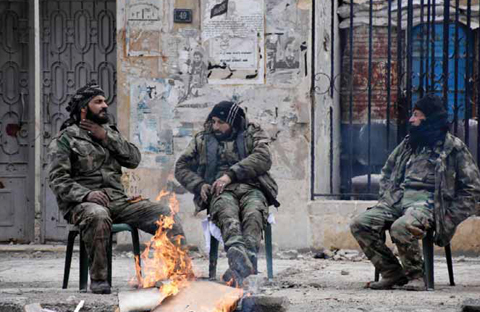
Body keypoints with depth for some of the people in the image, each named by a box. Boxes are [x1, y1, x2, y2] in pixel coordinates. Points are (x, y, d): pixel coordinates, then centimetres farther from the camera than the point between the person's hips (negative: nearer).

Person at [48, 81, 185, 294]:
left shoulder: (110, 133, 23)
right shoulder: (65, 139, 4)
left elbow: (134, 159, 9)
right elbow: (58, 180, -6)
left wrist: (107, 138, -2)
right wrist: (86, 194, -23)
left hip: (117, 201, 6)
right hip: (82, 203, -6)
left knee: (163, 212, -14)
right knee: (98, 215, -41)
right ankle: (98, 280, -31)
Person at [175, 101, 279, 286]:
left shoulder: (252, 134, 16)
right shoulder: (202, 140, 25)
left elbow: (263, 159, -2)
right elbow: (181, 167, 23)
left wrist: (231, 174, -12)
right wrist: (199, 184, 2)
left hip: (251, 189, -1)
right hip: (221, 192, 1)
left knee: (254, 215, -37)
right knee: (227, 214, -37)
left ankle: (239, 268, -59)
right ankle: (239, 257, -66)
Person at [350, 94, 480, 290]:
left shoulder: (453, 147, 4)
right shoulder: (408, 144, 22)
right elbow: (386, 172, 33)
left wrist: (449, 219, -7)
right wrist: (386, 199, 14)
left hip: (427, 201, -6)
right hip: (398, 199, 6)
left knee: (401, 227, -37)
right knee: (360, 224, -17)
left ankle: (415, 275, -15)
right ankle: (392, 273, -8)